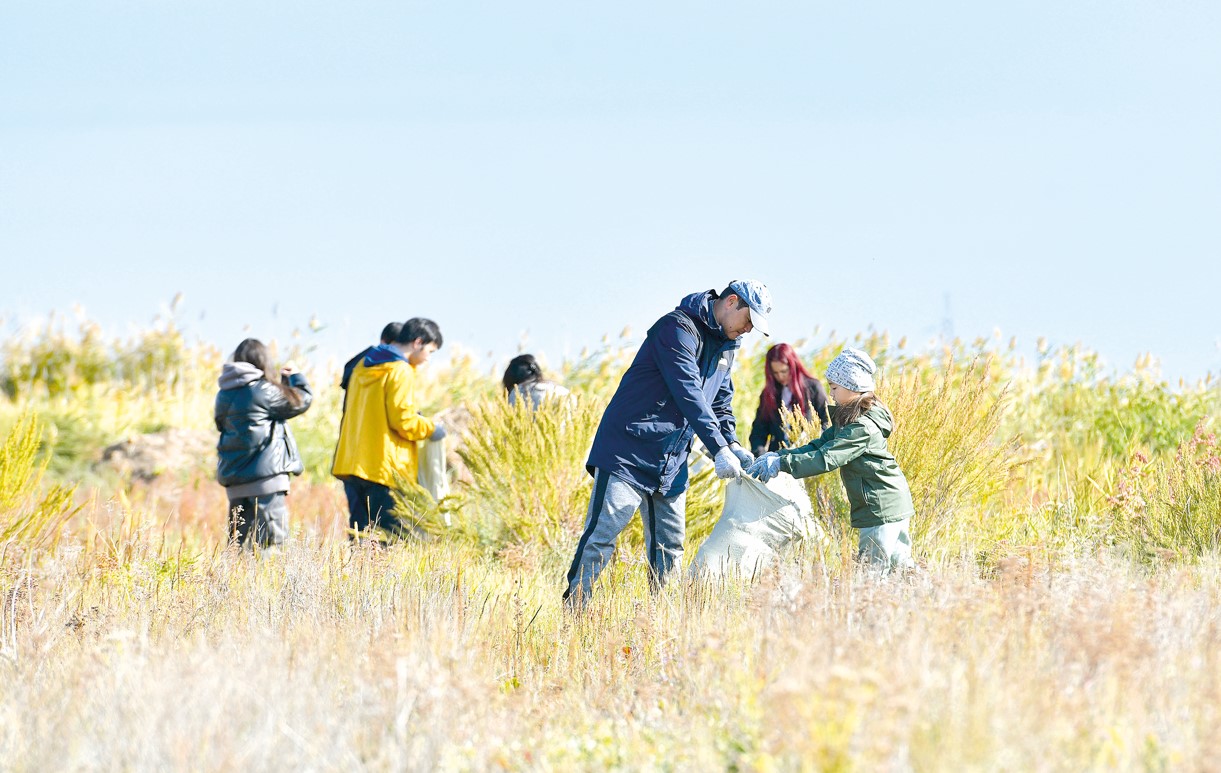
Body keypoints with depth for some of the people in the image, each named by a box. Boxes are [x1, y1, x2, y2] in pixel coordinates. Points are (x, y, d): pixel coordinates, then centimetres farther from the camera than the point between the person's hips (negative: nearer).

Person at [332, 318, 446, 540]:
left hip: (351, 463, 8)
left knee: (360, 534, 8)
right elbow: (403, 420, -15)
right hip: (385, 469, -8)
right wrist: (430, 429, 2)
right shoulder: (400, 371, -10)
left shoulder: (363, 366, 17)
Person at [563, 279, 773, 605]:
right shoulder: (679, 328, -14)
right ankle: (571, 610, -11)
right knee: (601, 537, -12)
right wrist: (719, 449, -26)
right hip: (629, 452, -9)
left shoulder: (726, 346, 15)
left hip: (671, 465, 9)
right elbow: (689, 395, -23)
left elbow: (721, 403, 23)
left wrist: (732, 445, 5)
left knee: (669, 548, 6)